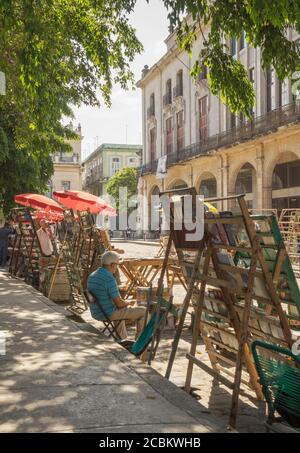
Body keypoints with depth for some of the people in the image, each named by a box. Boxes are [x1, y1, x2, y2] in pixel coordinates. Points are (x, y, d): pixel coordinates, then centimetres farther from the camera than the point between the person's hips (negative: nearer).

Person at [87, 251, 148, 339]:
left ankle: (123, 340, 41)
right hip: (109, 314, -9)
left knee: (122, 309, 39)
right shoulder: (110, 279, -25)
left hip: (96, 313, 9)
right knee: (143, 311, 4)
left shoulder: (92, 276, 3)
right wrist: (129, 303, 1)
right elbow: (119, 304, -21)